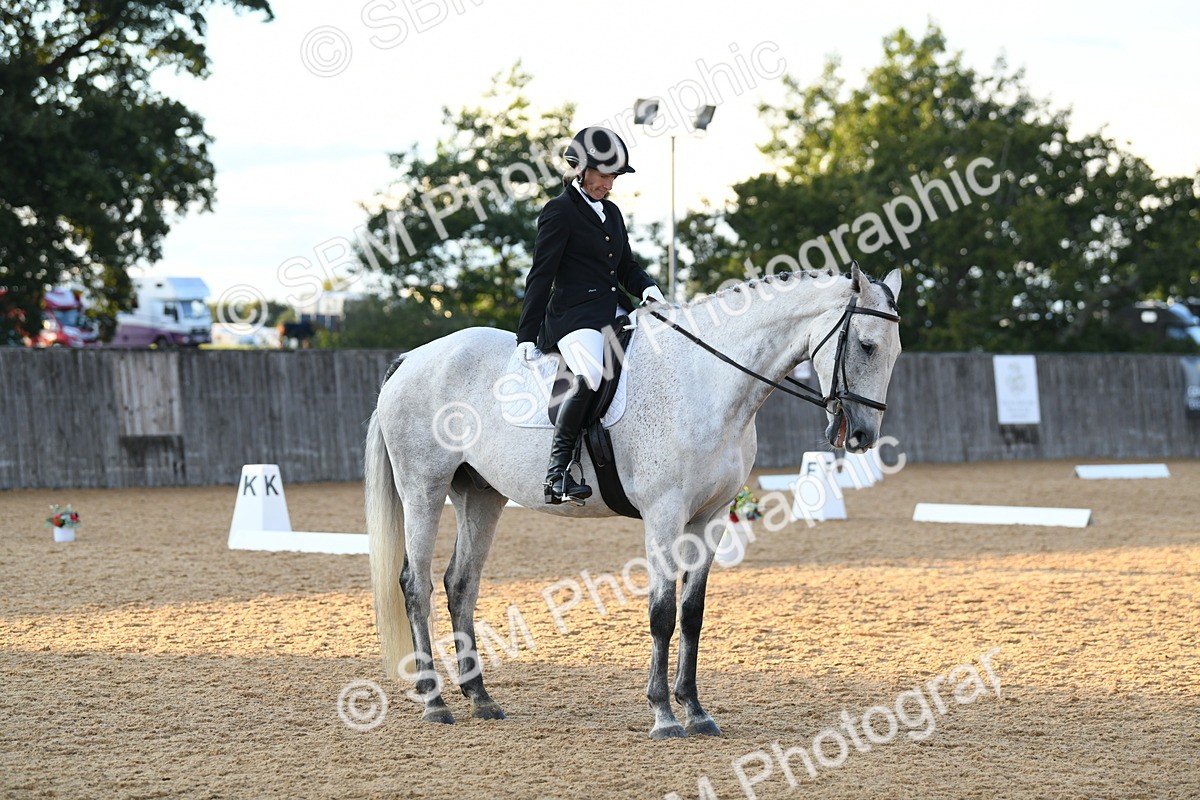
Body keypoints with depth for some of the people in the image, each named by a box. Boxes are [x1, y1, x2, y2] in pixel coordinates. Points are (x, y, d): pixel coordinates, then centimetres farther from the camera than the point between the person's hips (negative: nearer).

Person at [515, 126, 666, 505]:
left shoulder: (611, 212, 21)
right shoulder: (560, 212, -2)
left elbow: (626, 265, 25)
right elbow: (540, 276, -5)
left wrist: (647, 287, 1)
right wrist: (527, 335, -9)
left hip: (614, 312, 9)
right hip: (574, 314, -9)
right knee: (592, 376, -36)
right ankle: (557, 471, -34)